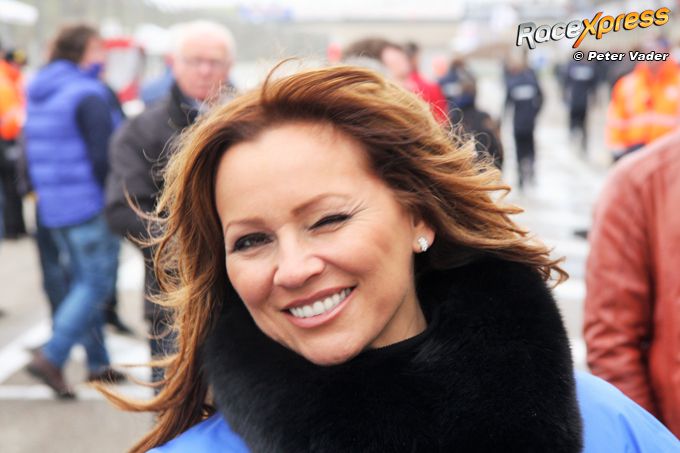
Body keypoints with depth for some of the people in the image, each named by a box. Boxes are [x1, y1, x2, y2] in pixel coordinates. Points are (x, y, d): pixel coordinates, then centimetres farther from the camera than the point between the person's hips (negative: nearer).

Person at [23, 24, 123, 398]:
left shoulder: (37, 96, 14)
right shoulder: (88, 96, -13)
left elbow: (31, 158, 17)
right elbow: (102, 159, -18)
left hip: (52, 210, 9)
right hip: (90, 208, -9)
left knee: (82, 283, 15)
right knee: (96, 285, -2)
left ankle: (97, 363, 21)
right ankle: (51, 357, -9)